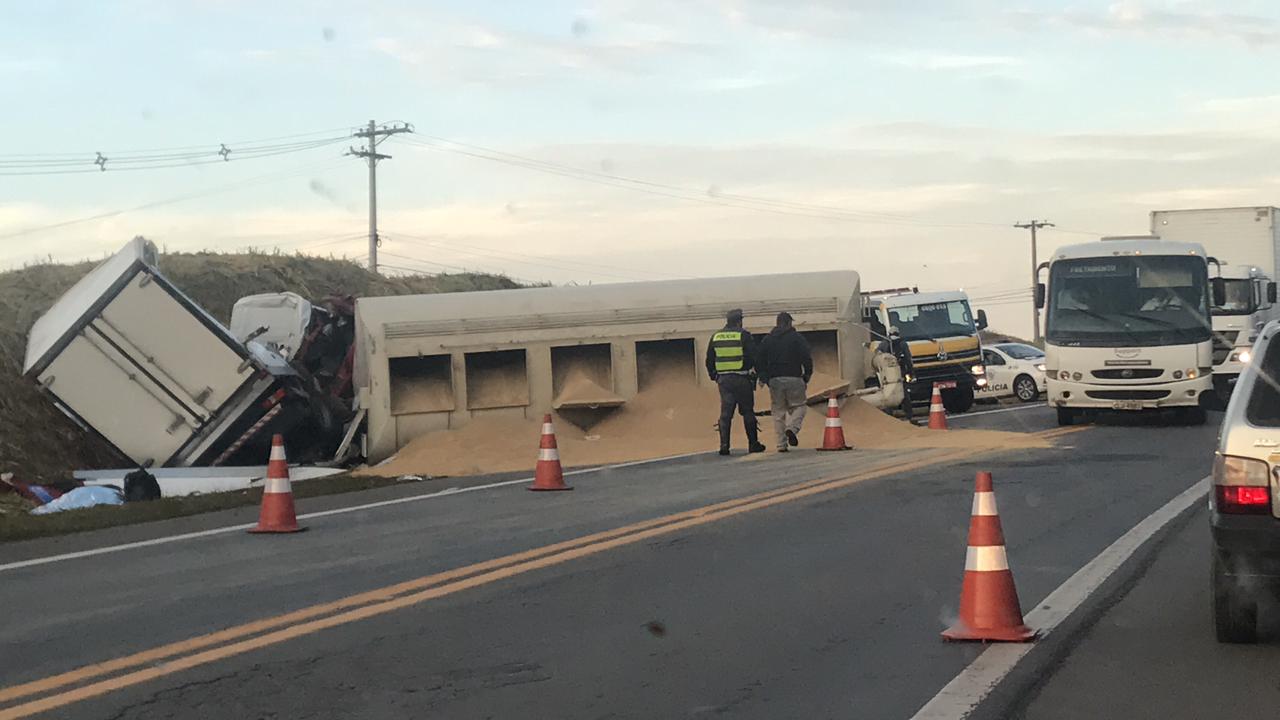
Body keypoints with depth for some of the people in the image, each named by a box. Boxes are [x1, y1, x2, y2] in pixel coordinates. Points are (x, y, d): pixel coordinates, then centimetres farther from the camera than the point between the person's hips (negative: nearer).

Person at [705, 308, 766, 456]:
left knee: (725, 413, 5)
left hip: (723, 379, 3)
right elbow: (753, 358, -7)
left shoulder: (715, 337, 8)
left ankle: (724, 445, -3)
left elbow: (709, 360, 13)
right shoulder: (744, 336, -5)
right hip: (741, 379, -3)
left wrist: (714, 376, 23)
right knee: (747, 412, 6)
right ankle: (753, 444, 10)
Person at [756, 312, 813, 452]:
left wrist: (763, 378, 19)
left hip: (774, 381, 3)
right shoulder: (797, 338, 1)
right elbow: (807, 359, -4)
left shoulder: (767, 340, 11)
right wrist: (806, 377, 7)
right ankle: (792, 428, -18)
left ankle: (781, 444, 2)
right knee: (799, 406, 10)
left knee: (778, 411, 8)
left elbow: (759, 361, 9)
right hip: (794, 379, -3)